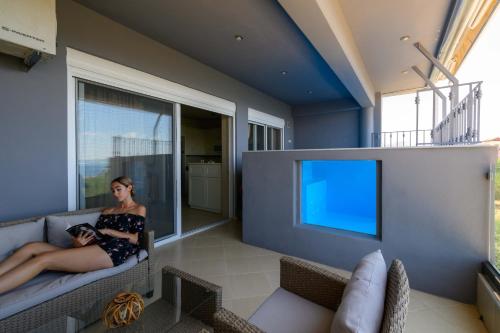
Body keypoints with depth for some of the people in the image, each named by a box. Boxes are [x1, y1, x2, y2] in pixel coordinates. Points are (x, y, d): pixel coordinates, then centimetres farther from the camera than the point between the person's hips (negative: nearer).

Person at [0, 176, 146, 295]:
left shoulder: (139, 209, 10)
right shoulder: (107, 211, 27)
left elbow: (135, 239, -2)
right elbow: (95, 235, 14)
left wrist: (107, 231, -5)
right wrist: (79, 242, -7)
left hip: (111, 251, -6)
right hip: (94, 248, 7)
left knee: (43, 259, -21)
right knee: (32, 247, -11)